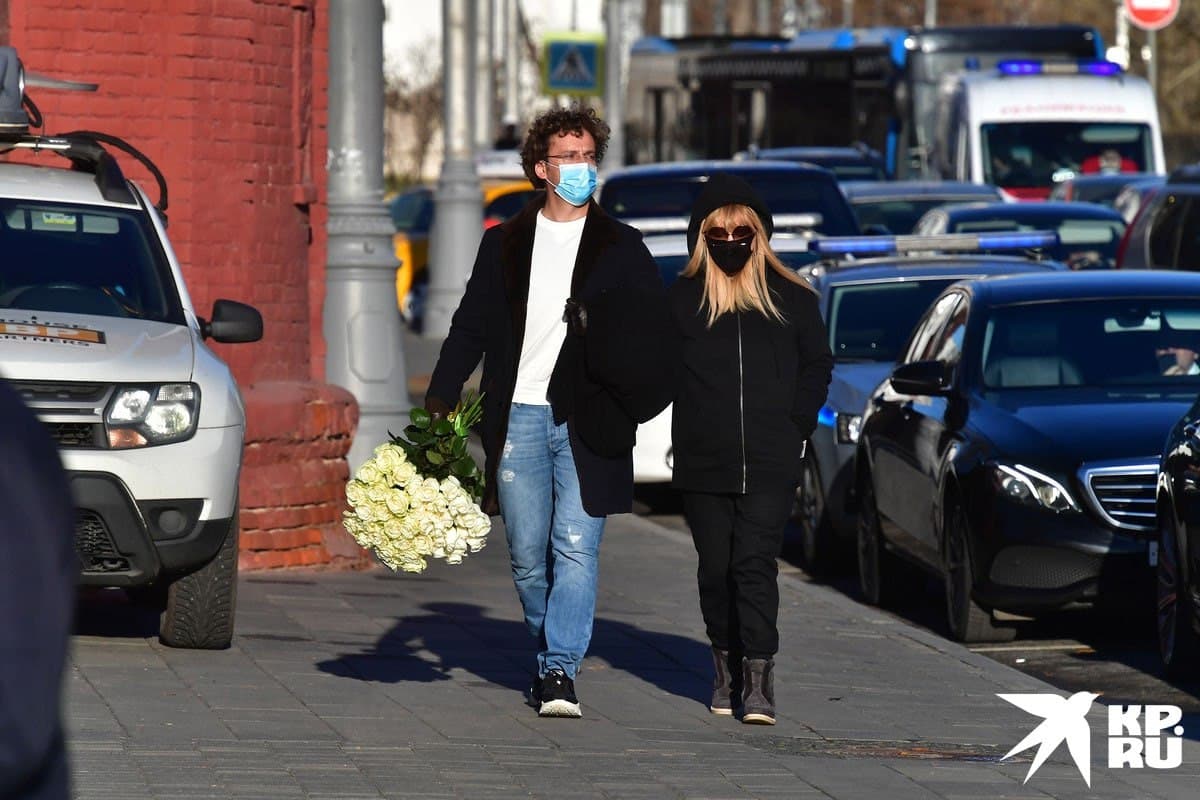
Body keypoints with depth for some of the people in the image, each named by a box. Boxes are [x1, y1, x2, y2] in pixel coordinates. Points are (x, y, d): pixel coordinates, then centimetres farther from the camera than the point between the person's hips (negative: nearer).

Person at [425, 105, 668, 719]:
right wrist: (439, 400, 2)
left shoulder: (621, 248, 8)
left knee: (576, 548, -12)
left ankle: (560, 671, -13)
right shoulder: (505, 244, 13)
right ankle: (550, 657, 20)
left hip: (587, 421, -2)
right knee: (527, 557, 4)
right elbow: (471, 327, 14)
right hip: (519, 416, 2)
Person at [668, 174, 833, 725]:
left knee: (755, 563, -11)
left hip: (770, 467, -2)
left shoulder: (790, 298, 5)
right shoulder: (681, 300, 5)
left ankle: (759, 680, -16)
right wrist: (692, 425, 0)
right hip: (702, 466, 2)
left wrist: (796, 425, 4)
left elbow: (818, 365, 13)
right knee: (715, 569, 7)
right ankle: (727, 669, 20)